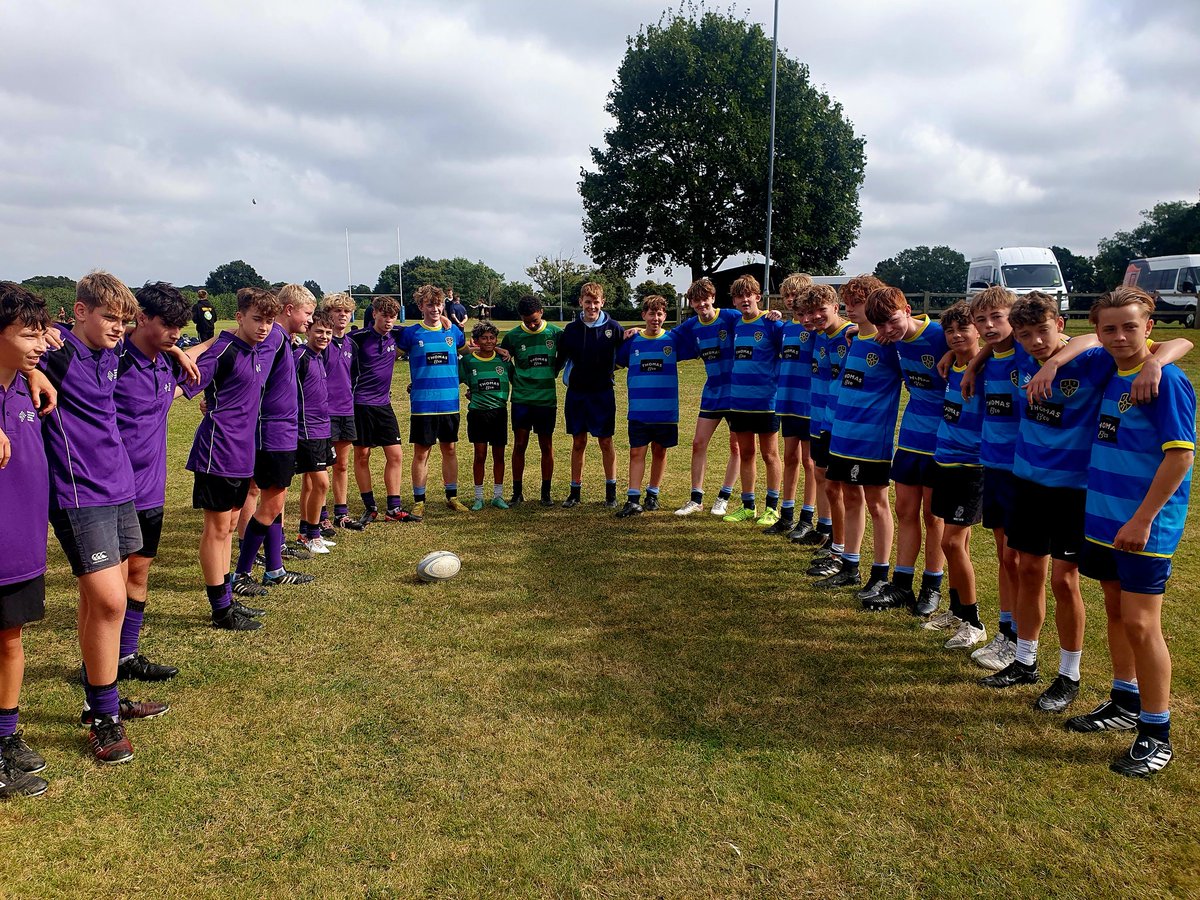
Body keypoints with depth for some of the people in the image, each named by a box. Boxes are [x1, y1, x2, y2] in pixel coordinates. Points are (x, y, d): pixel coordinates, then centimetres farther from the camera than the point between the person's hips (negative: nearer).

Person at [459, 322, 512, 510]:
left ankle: (497, 495, 18)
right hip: (477, 413, -1)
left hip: (499, 412, 2)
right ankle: (478, 498, 11)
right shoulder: (467, 361, 0)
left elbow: (515, 381, 14)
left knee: (499, 455, 7)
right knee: (480, 455, 1)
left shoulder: (503, 360, 4)